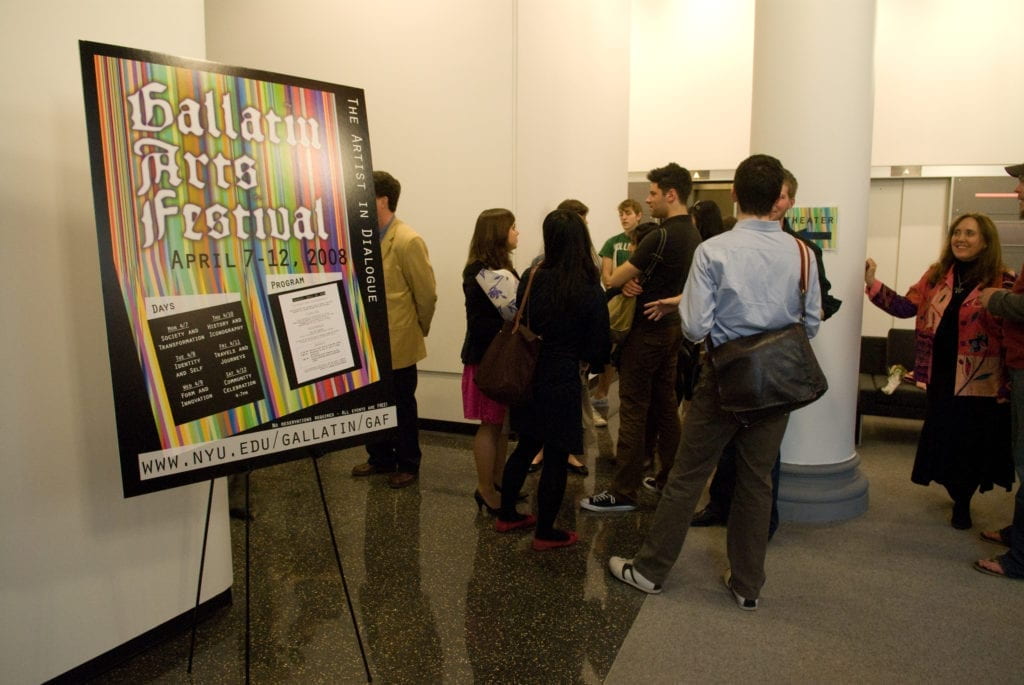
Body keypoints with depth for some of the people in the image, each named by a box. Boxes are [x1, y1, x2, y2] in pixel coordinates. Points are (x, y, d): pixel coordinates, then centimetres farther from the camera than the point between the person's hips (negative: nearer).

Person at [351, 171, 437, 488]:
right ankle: (380, 458, 36)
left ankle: (408, 465, 27)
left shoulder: (408, 241, -17)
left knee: (402, 406, 10)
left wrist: (418, 330, 0)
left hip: (398, 343, -6)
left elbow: (426, 293, -12)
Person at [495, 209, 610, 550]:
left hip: (528, 377, 5)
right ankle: (545, 533, 20)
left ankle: (506, 515, 33)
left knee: (525, 446, 21)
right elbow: (598, 352, -9)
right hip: (562, 383, -5)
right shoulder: (591, 292, -15)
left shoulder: (530, 278, -4)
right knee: (556, 457, 8)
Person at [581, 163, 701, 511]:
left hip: (648, 329, -9)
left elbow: (614, 278, -16)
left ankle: (624, 492, 0)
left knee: (633, 410, -5)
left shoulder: (662, 236, -19)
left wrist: (623, 282, 6)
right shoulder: (693, 234, 10)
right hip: (672, 327, 9)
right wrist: (630, 282, -6)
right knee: (665, 405, 15)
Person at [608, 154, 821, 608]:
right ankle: (747, 585, 27)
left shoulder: (713, 251, -13)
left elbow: (695, 327, -16)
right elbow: (811, 324, 2)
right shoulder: (800, 254, -3)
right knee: (757, 482, 14)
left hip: (725, 379, -3)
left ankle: (649, 570, 21)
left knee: (687, 477, 8)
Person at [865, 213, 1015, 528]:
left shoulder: (1003, 282, -6)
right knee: (942, 436, 13)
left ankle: (963, 502, 29)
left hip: (980, 381, -3)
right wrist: (872, 283, -5)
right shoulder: (937, 275, 6)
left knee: (972, 441, 7)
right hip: (941, 375, 4)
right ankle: (957, 493, 37)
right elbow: (905, 307, 2)